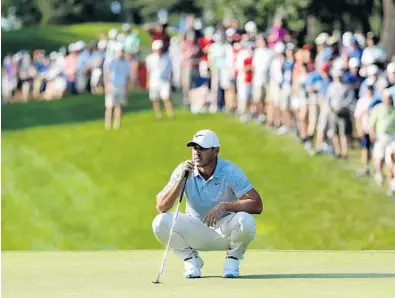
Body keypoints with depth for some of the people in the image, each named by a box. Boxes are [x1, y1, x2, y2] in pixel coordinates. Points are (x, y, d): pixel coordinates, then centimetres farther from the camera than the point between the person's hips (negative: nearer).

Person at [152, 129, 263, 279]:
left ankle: (232, 259, -2)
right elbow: (161, 207, -19)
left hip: (224, 231, -2)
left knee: (245, 221, -34)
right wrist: (181, 179, -31)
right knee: (160, 222, -24)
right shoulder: (184, 170, -12)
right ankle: (191, 260, 1)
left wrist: (224, 206, -36)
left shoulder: (230, 171, -18)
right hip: (196, 231, 2)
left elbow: (257, 205, -24)